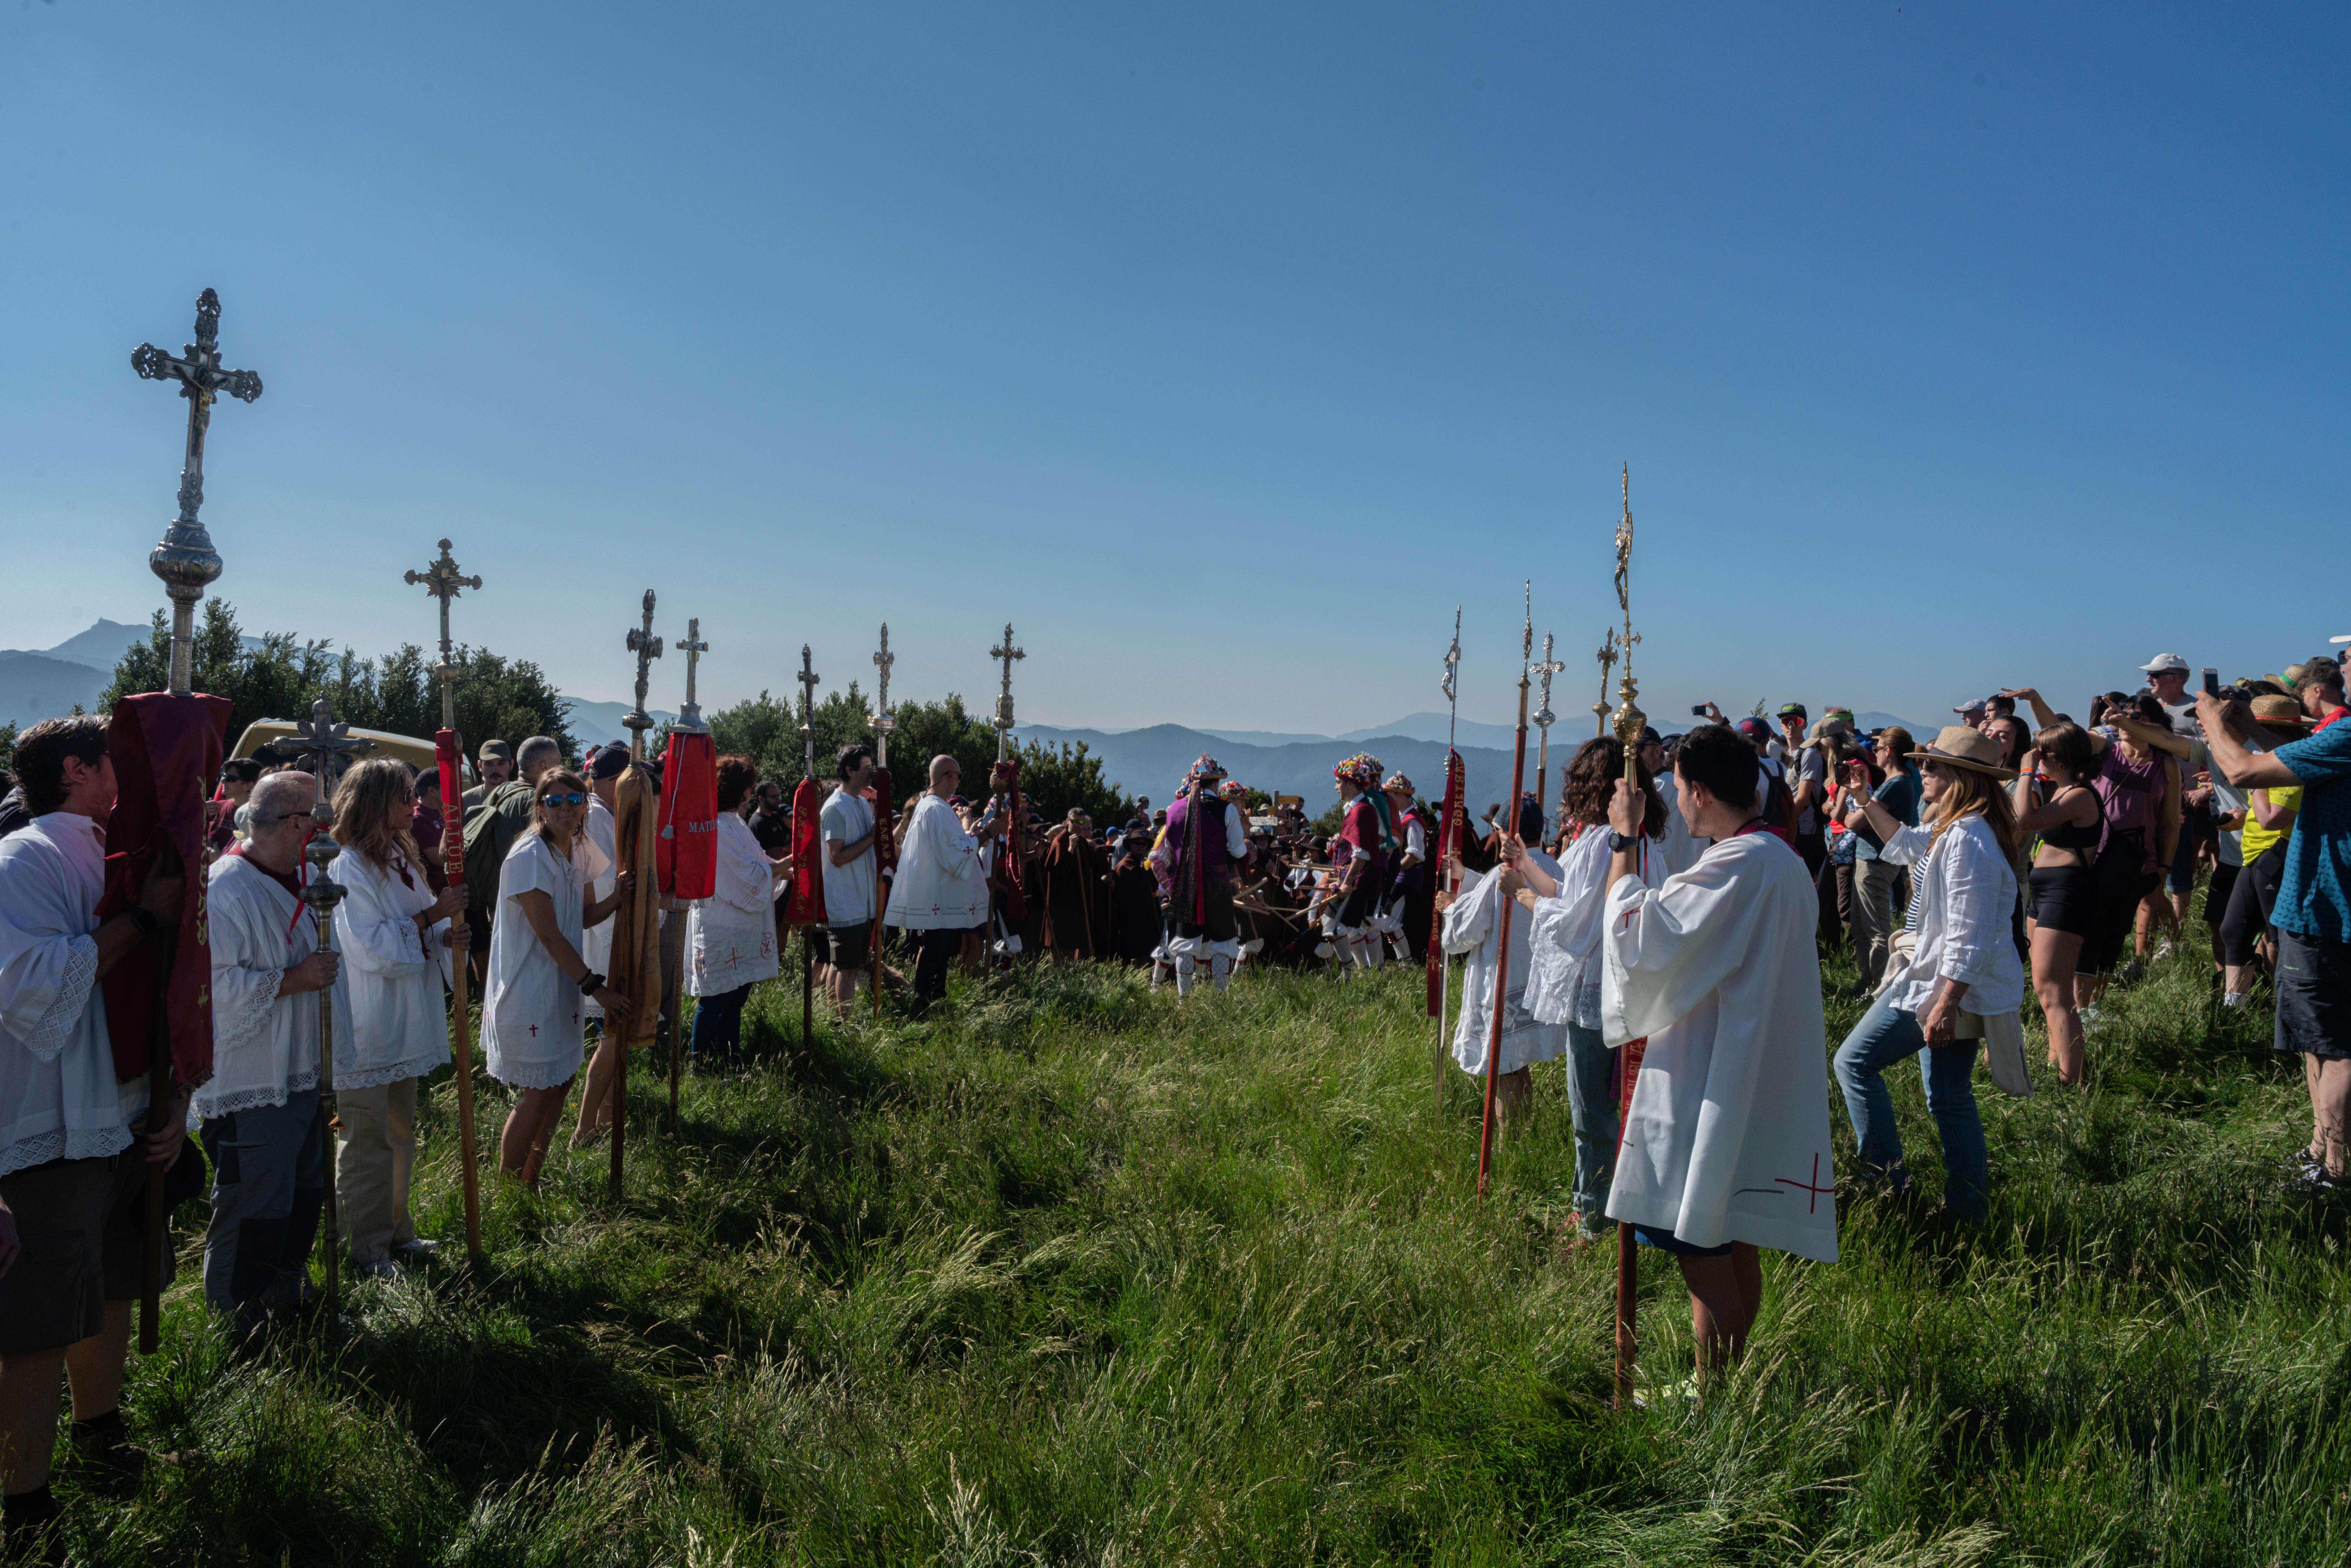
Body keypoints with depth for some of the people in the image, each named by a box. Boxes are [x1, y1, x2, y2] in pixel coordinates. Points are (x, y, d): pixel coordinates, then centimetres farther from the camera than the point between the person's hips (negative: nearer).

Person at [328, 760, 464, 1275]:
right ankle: (366, 1251, 14)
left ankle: (394, 1230, 32)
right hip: (367, 1028, -9)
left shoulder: (399, 857, 11)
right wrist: (432, 915, -22)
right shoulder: (348, 866, -18)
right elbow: (373, 948, -23)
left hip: (405, 1023, 9)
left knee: (400, 1134, 19)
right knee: (368, 1142, 2)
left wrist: (448, 936, -3)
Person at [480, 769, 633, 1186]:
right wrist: (595, 986, -18)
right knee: (538, 1093, -2)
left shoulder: (581, 852, 5)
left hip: (562, 986, 8)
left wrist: (618, 897, -8)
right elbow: (549, 935, -21)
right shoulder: (529, 858, -20)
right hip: (527, 991, -8)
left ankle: (531, 1182, 29)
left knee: (562, 1080, 13)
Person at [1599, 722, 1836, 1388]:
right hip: (1760, 1084, 10)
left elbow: (1634, 933, -21)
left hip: (1712, 1091, -10)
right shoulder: (1783, 860, 11)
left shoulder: (1734, 867, -22)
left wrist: (1624, 839, -14)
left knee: (1702, 1247, -1)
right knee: (1736, 1244, 19)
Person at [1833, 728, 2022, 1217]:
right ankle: (1969, 1201, 22)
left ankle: (1885, 1176, 4)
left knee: (1854, 1062, 0)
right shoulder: (1951, 829, 9)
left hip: (1945, 984, -10)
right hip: (1956, 986, 10)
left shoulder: (1968, 840, -23)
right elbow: (1905, 846, 32)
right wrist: (1868, 803, 24)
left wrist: (1945, 1004, -26)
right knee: (1949, 1099, 15)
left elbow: (1968, 938, -26)